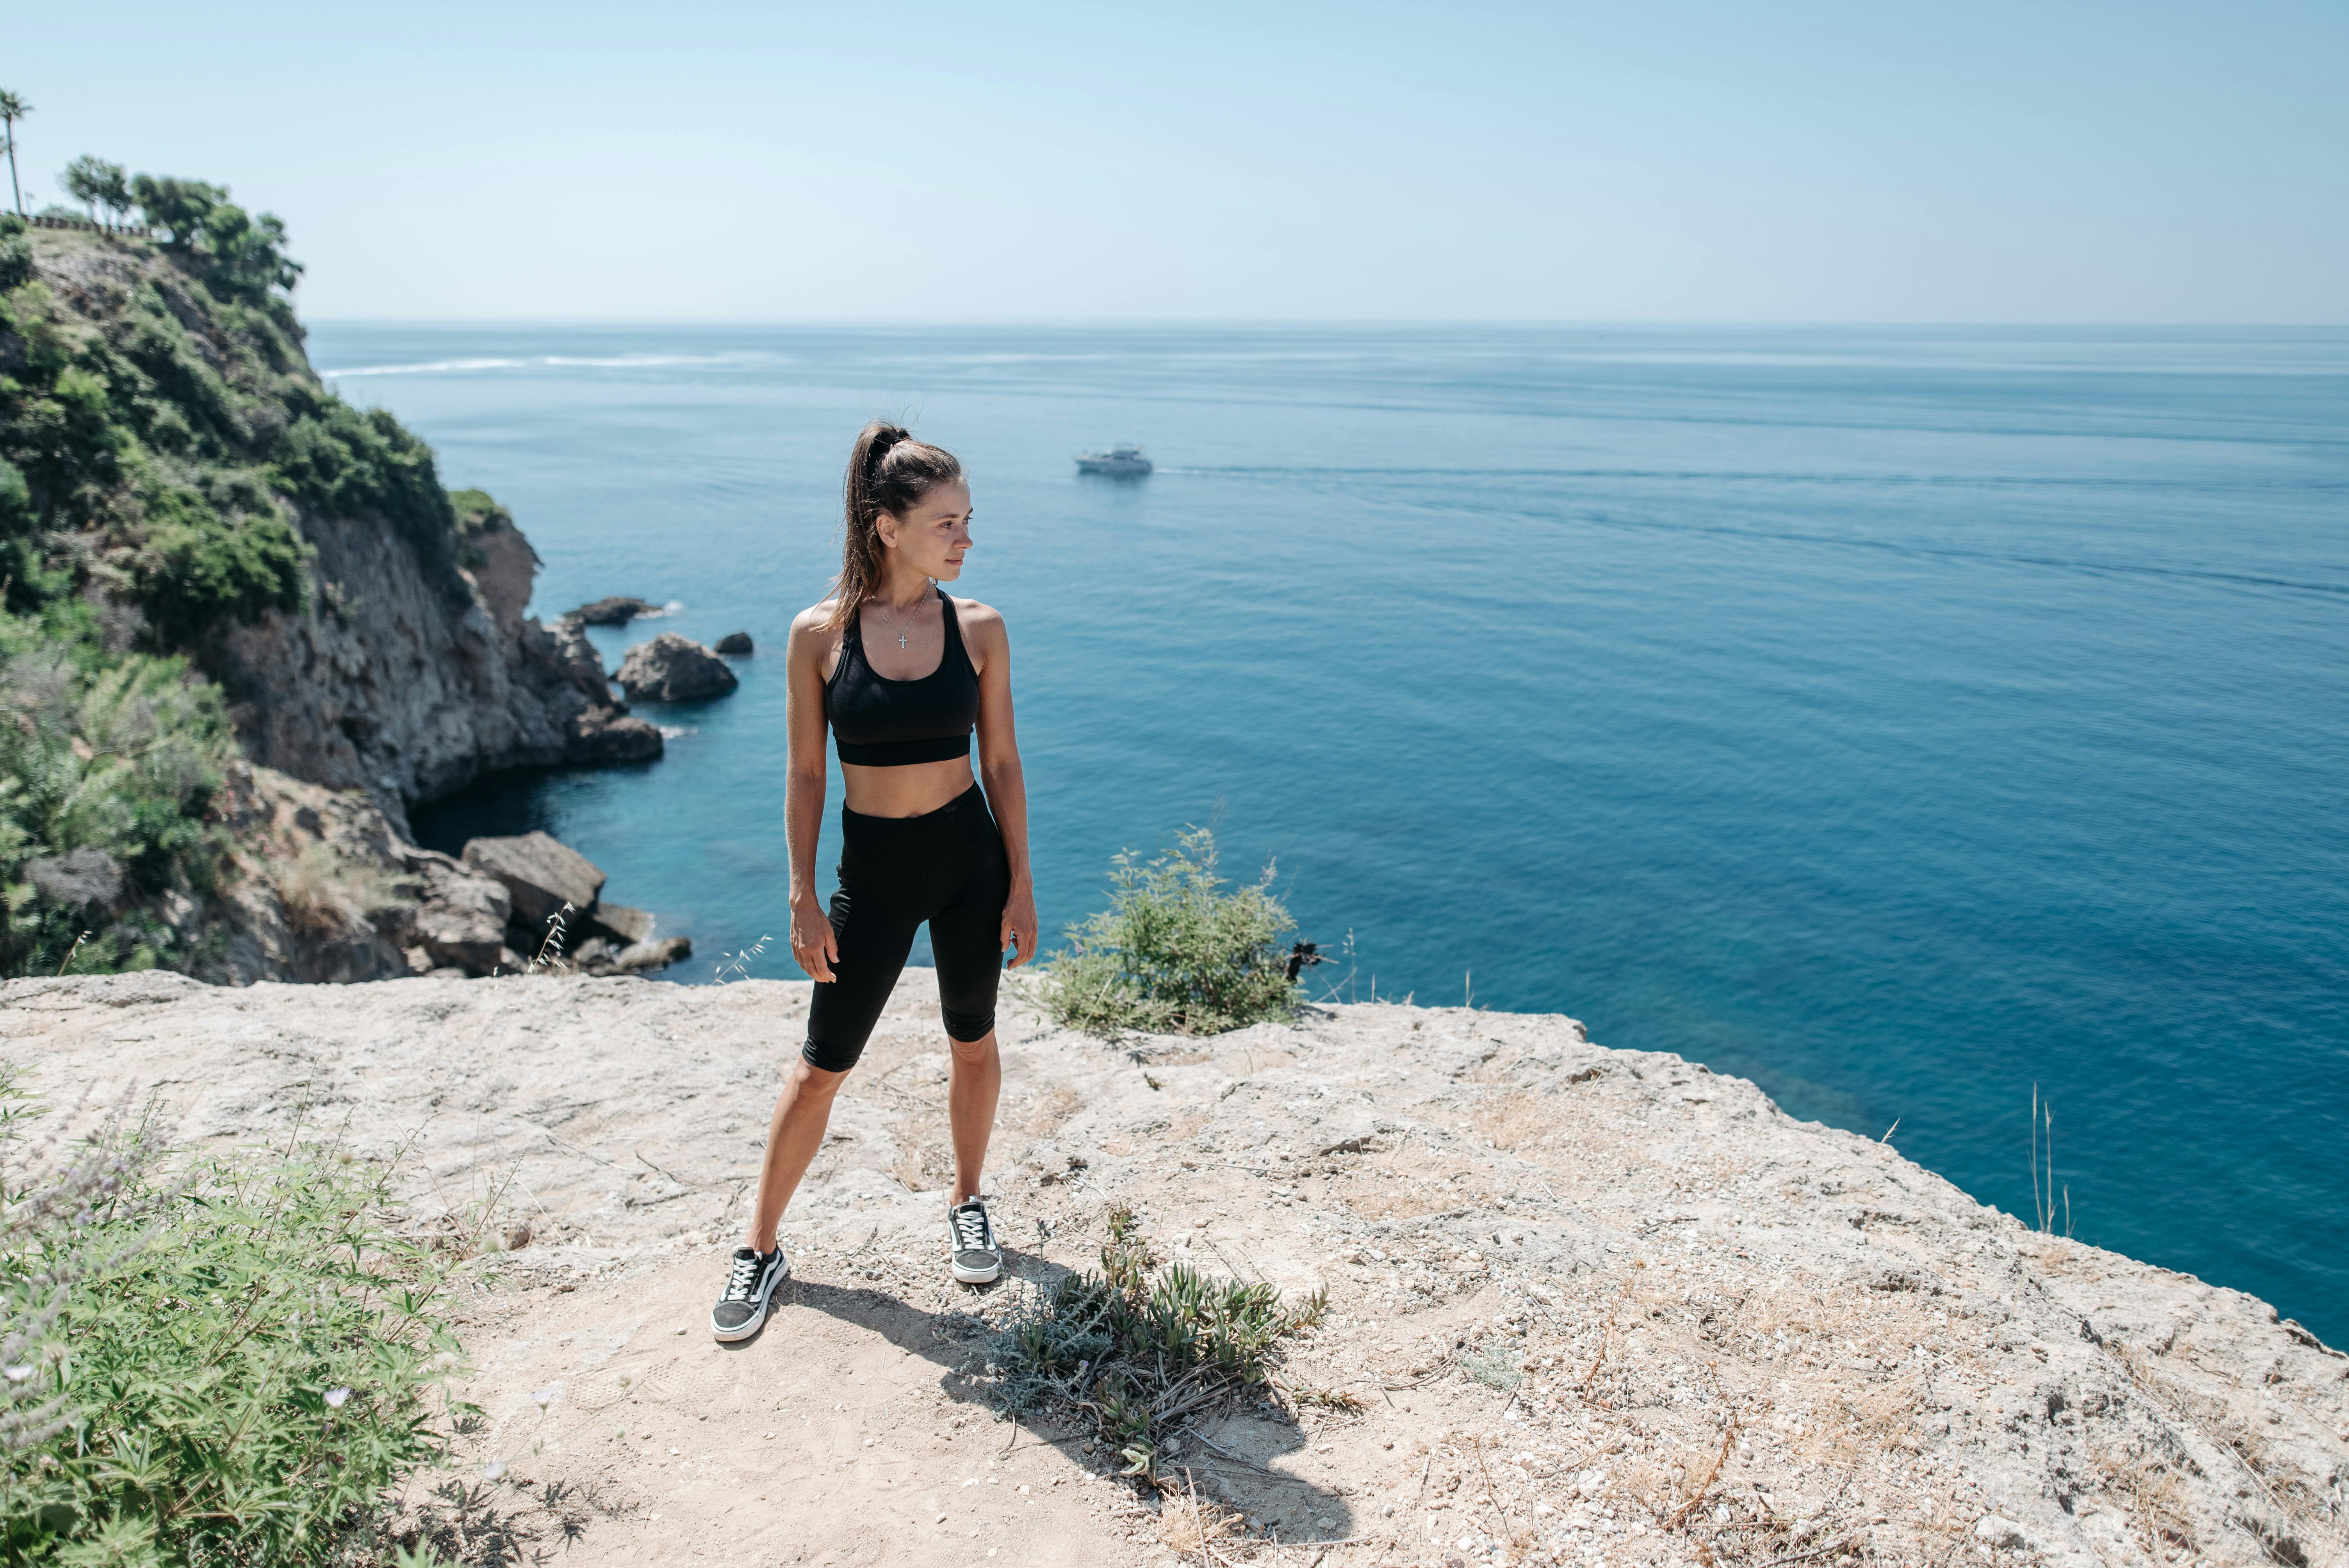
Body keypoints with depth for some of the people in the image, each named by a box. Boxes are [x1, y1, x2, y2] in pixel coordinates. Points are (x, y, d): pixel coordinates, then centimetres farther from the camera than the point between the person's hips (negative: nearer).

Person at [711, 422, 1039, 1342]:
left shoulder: (978, 628, -5)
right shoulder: (820, 633, -9)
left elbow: (1002, 762, 0)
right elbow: (806, 775, -3)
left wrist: (1021, 884, 0)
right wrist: (804, 898, -4)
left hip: (970, 859, 1)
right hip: (873, 871, -1)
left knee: (972, 1042, 15)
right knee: (823, 1065, 6)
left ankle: (966, 1206, 38)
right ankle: (760, 1248, 24)